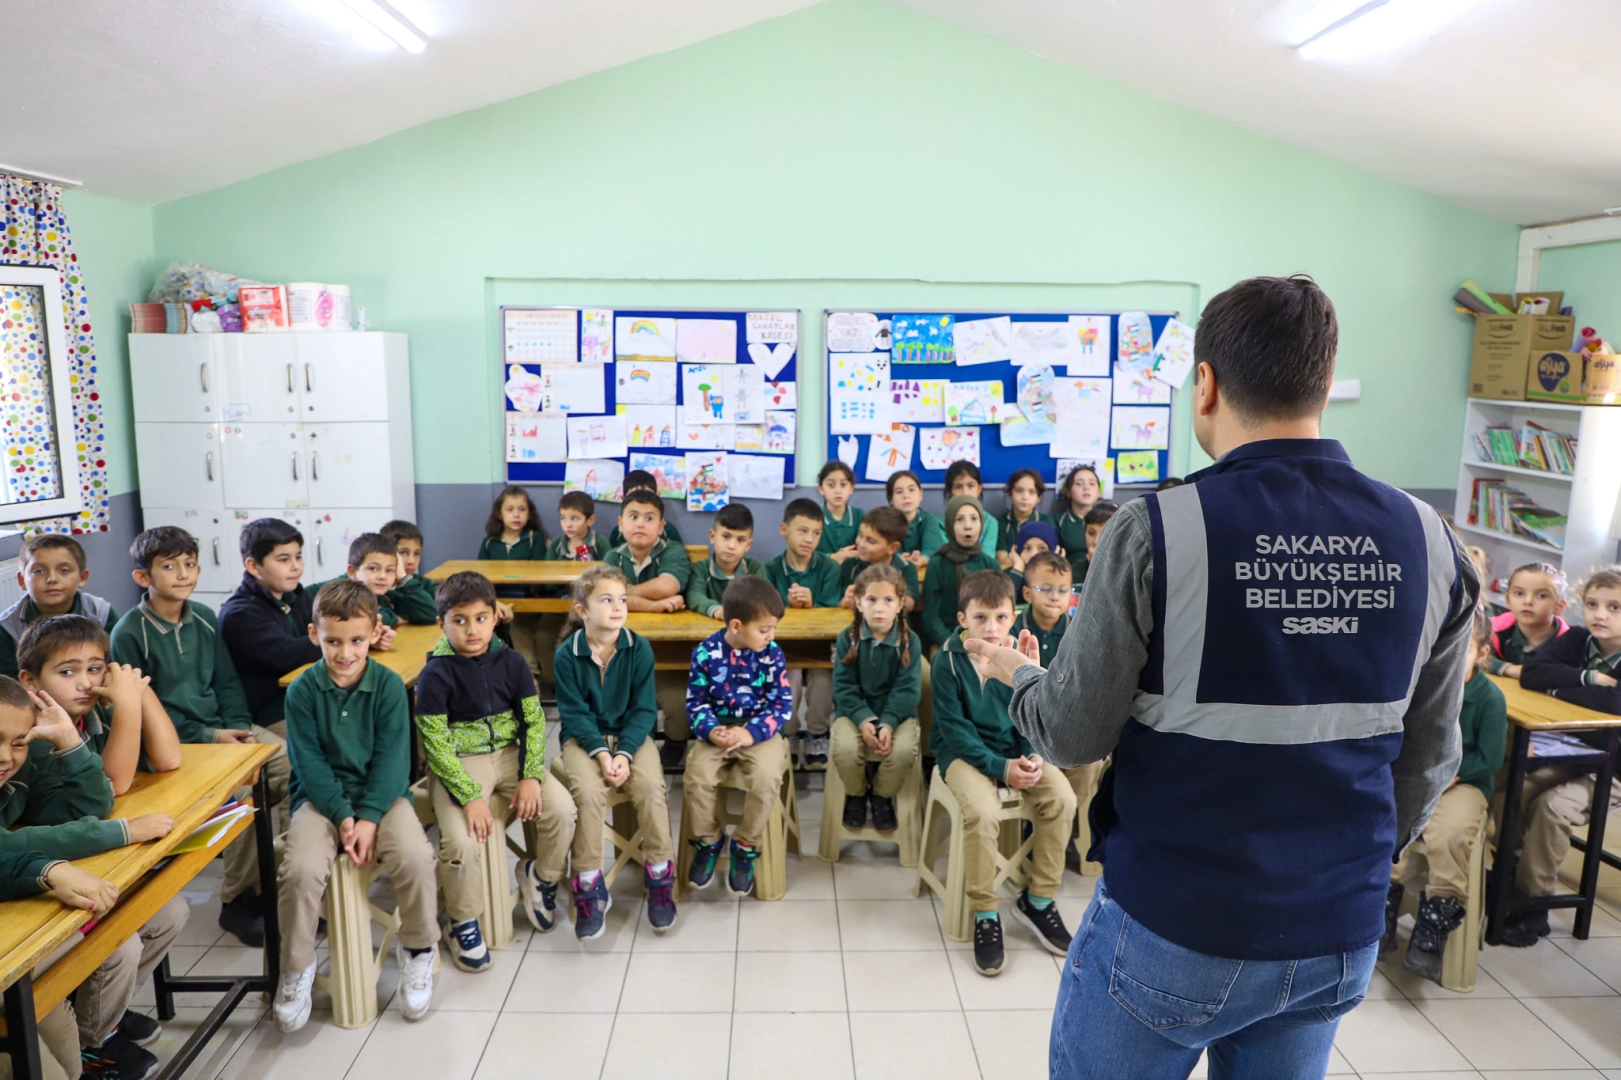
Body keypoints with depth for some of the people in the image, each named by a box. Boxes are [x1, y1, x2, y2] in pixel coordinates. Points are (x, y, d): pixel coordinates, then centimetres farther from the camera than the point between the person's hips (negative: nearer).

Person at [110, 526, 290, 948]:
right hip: (173, 742, -6)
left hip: (222, 728, 6)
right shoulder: (130, 633, -8)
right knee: (241, 786, -28)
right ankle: (238, 900, -12)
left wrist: (239, 727, -3)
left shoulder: (205, 618, 10)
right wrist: (207, 737, -15)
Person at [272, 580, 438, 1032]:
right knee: (301, 869, -25)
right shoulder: (303, 690, -3)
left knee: (414, 857, -25)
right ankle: (295, 968, 3)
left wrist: (369, 817, -17)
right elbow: (309, 762, -5)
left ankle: (418, 949, 2)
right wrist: (342, 815, -16)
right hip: (322, 796, 1)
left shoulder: (389, 685, -4)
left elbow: (392, 757, -7)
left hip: (381, 793, 0)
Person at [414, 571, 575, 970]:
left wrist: (531, 776, -11)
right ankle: (463, 923, 5)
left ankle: (540, 875, 17)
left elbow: (535, 721, 1)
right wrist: (470, 797, -20)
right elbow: (436, 744, -13)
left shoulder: (510, 661, -2)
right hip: (458, 764, -3)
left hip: (509, 754, 4)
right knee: (462, 841, -24)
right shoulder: (435, 674, -12)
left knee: (562, 809, -14)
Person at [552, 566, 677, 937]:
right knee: (588, 793, -28)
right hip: (584, 738, -1)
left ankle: (660, 880, -5)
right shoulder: (567, 655, -9)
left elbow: (644, 709, -5)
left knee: (651, 788, -25)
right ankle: (590, 889, -9)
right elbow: (575, 713, -8)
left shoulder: (639, 648, -7)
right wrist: (601, 753, -20)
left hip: (630, 734, 1)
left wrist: (624, 753, -18)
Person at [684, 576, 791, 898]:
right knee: (697, 777, -23)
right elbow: (696, 701, -2)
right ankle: (708, 841, 5)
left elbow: (782, 704, -7)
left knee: (767, 779, -26)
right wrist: (709, 730, -22)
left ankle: (745, 847, 0)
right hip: (717, 729, 1)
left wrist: (752, 733, -21)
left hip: (759, 730, 0)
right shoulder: (706, 653, -8)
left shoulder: (773, 655, -7)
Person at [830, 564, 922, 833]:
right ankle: (855, 794, 6)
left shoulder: (909, 641, -5)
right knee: (845, 749, -29)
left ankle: (882, 795, 5)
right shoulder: (848, 639, -4)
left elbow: (907, 690, -8)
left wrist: (888, 723, -21)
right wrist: (863, 720, -20)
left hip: (897, 713, 0)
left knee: (903, 751, -29)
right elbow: (844, 686, -6)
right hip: (855, 712, 0)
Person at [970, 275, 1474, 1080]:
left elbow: (1074, 736, -13)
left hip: (1171, 926, -4)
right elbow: (1428, 757, 4)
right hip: (1340, 937, 5)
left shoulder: (1156, 531, -21)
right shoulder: (1427, 541, -6)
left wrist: (1018, 675, 8)